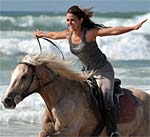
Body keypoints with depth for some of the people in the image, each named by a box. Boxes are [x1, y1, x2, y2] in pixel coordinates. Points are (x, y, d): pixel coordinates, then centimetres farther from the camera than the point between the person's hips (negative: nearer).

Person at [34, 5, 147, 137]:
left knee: (106, 99, -25)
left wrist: (134, 27, -37)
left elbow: (113, 31, -28)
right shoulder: (68, 34, -1)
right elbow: (55, 35, 21)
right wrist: (42, 34, 38)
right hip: (87, 72, 7)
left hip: (103, 70, -7)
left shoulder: (90, 33, -20)